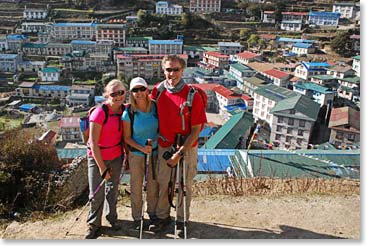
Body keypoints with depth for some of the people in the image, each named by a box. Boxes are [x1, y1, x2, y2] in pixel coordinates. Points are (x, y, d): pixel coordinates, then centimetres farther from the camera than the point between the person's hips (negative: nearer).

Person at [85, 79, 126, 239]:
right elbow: (93, 143, -19)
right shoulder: (99, 113, -21)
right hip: (97, 158, -4)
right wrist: (102, 167, -17)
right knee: (97, 194, 1)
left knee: (113, 189, 18)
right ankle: (94, 225, 24)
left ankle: (111, 217, 41)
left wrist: (126, 155, 5)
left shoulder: (124, 110, -4)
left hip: (116, 157, 5)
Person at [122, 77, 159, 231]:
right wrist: (142, 148, -20)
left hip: (155, 152, 2)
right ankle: (137, 217, 30)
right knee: (136, 185, 10)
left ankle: (152, 212, 37)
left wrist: (157, 138, -9)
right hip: (136, 154, -2)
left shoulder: (155, 107, -9)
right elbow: (127, 138, -8)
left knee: (153, 184, 14)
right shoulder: (129, 113, -15)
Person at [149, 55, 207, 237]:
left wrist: (180, 153, -18)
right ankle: (162, 217, 37)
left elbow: (196, 130, -16)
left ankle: (182, 220, 33)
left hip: (186, 148, -3)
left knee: (184, 186, 12)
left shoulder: (193, 96, -18)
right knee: (162, 183, 16)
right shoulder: (158, 90, -7)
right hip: (164, 146, 3)